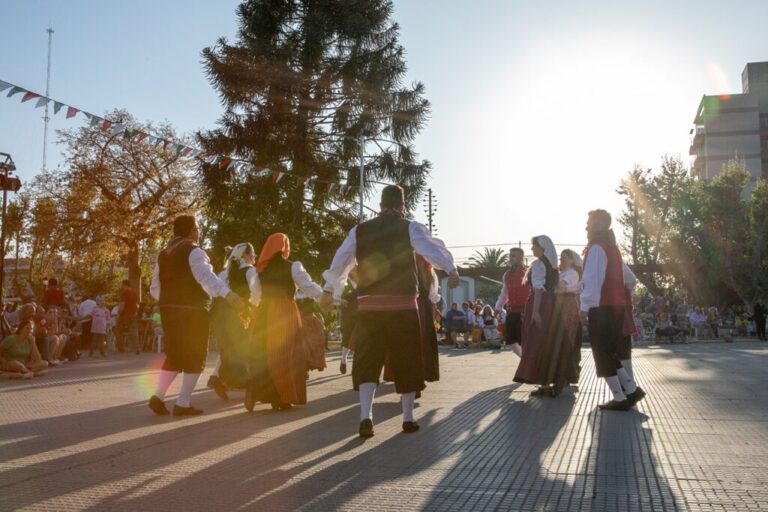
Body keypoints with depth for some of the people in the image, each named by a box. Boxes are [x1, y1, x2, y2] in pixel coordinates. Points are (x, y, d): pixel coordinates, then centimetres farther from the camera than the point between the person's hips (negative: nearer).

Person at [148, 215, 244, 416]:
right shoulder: (193, 251, -11)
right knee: (194, 356, 3)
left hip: (169, 309, 7)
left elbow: (155, 289, 18)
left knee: (174, 354, 18)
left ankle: (158, 396, 8)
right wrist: (227, 293, -44)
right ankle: (183, 404, 2)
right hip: (192, 310, -7)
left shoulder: (164, 254, 13)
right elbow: (206, 276, -30)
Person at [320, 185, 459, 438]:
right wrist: (451, 270, -7)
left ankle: (366, 416, -8)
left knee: (367, 360, 7)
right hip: (403, 305, -1)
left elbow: (340, 260, 13)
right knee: (406, 361, 11)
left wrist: (329, 290, 24)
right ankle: (408, 417, 19)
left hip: (369, 306, 2)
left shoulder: (359, 231, 8)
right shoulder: (410, 228, 0)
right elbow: (432, 249, -13)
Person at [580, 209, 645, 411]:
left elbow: (591, 279, -18)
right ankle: (632, 389, 13)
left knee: (603, 354, -1)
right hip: (617, 305, 9)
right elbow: (629, 279, 19)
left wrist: (585, 307, -17)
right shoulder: (613, 248, 17)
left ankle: (619, 398, 2)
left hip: (601, 308, -9)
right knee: (610, 352, 16)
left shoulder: (596, 248, -11)